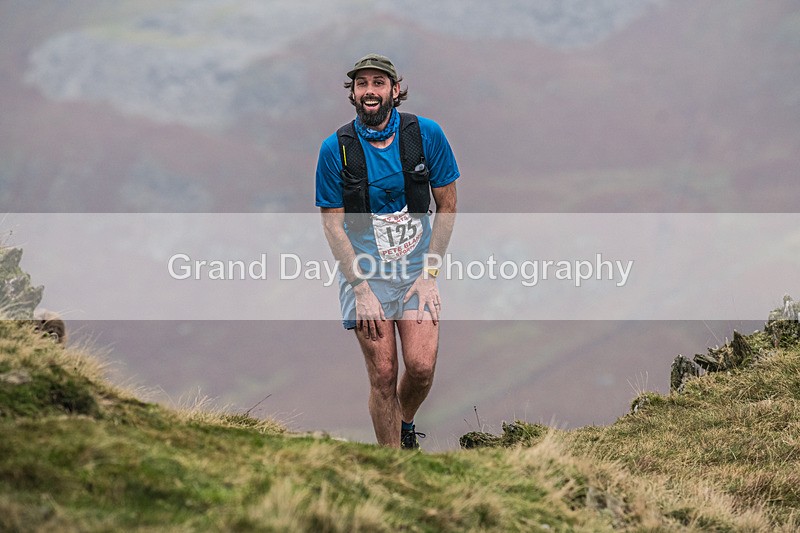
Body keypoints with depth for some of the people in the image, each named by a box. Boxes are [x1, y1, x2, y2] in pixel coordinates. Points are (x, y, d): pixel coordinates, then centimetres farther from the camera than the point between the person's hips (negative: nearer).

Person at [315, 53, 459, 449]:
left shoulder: (426, 134, -5)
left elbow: (446, 205, 3)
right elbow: (332, 224, -4)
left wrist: (429, 273, -4)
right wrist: (361, 289, -10)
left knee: (421, 367, -12)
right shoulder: (336, 148, -8)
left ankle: (405, 423, 21)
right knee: (383, 375, -4)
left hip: (417, 267, 1)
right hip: (364, 269, -1)